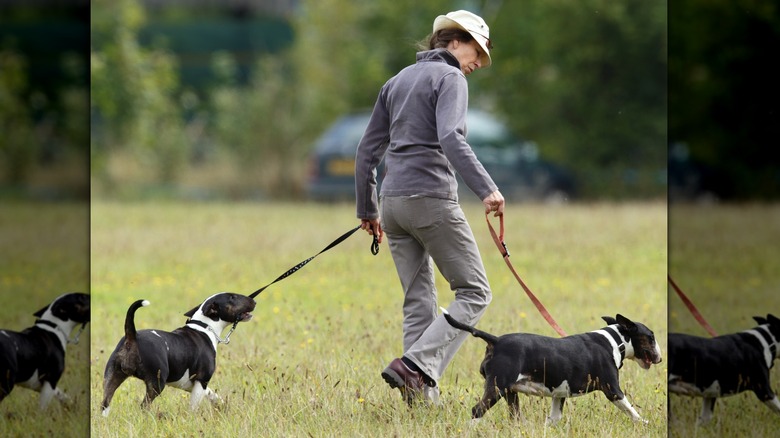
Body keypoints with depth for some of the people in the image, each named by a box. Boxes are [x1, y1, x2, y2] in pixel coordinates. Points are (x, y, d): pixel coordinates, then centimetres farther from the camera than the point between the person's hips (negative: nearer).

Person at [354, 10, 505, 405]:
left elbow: (367, 150, 20)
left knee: (418, 302, 10)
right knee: (473, 292, -2)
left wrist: (367, 209, 26)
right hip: (432, 199, -8)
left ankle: (423, 396, 4)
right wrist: (486, 189, -30)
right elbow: (451, 138, -23)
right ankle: (414, 365, -16)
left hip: (394, 201, 8)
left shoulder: (398, 81, 19)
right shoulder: (449, 77, -5)